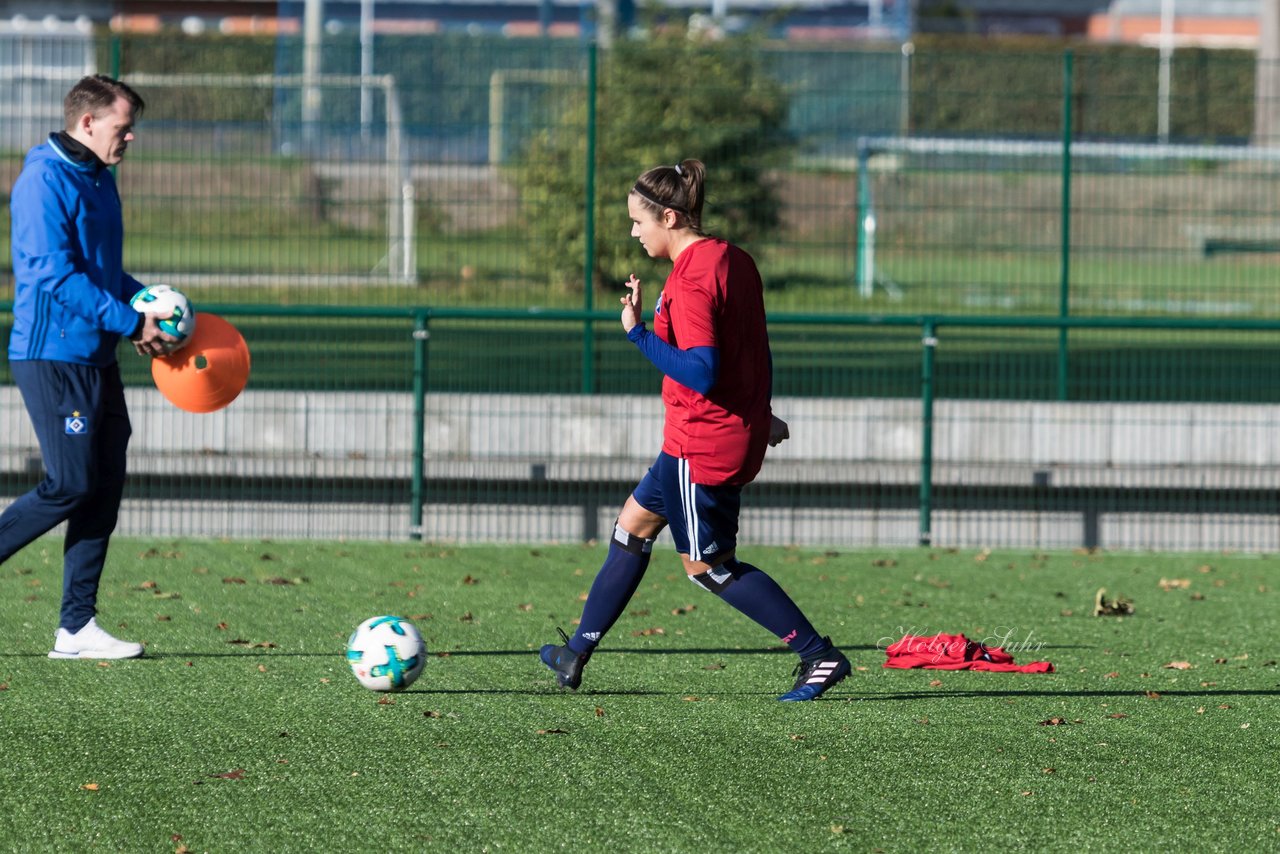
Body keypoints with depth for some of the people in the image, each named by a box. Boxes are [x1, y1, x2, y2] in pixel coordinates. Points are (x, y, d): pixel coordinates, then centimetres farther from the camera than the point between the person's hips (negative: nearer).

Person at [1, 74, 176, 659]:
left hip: (96, 358, 9)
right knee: (71, 484, -12)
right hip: (52, 356, -9)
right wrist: (131, 323, -20)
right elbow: (57, 276, -21)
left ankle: (77, 628, 9)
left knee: (104, 488, 6)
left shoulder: (98, 181, 15)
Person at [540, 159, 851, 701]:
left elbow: (701, 373, -28)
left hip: (702, 444, -10)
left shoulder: (689, 280, -21)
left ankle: (819, 656, 1)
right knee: (633, 525, 18)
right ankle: (578, 652, 25)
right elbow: (756, 348, 17)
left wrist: (638, 333, -25)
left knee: (708, 564, 1)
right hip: (741, 430, 10)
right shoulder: (734, 260, 8)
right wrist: (761, 412, 28)